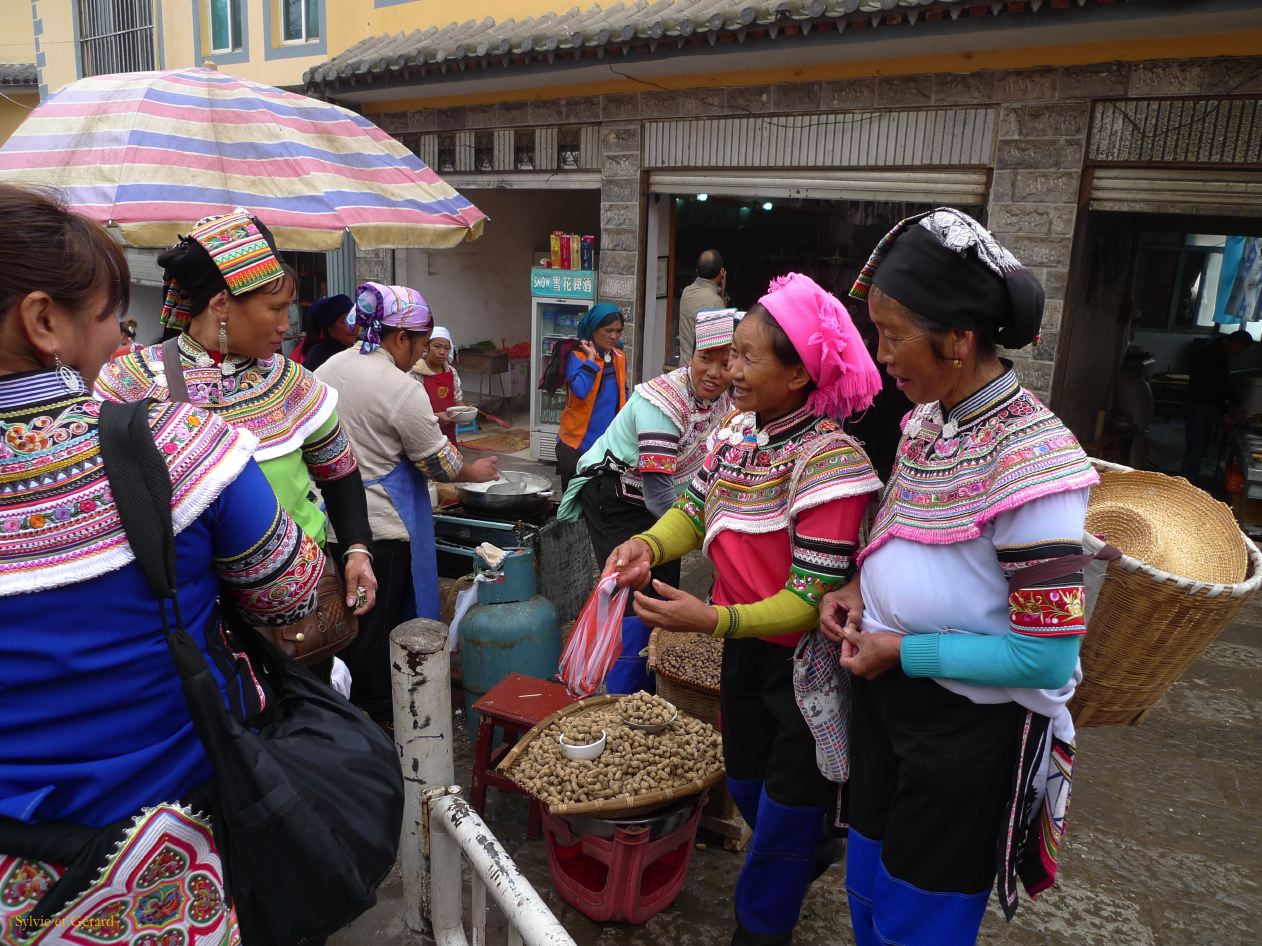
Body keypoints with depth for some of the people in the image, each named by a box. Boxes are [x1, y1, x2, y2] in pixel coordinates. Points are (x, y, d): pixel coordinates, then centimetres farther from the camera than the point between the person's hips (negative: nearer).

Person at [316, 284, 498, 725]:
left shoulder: (328, 368, 6)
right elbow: (439, 462, -10)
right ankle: (382, 717, 23)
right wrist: (474, 472, 7)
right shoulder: (401, 390, -18)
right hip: (378, 526, -7)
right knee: (378, 628, 7)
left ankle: (344, 705, 34)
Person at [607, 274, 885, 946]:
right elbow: (695, 509, 1)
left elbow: (810, 599, -27)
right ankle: (810, 856, 55)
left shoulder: (828, 459, -28)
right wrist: (650, 544, -21)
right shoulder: (737, 430, -4)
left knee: (785, 808, 12)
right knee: (744, 784, 26)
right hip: (745, 646, 8)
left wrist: (710, 620, -37)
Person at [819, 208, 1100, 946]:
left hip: (971, 727, -7)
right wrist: (866, 588, -3)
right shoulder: (926, 419, 0)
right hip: (886, 695, 7)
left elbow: (1047, 659, -23)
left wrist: (902, 651, -18)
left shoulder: (1031, 457, -25)